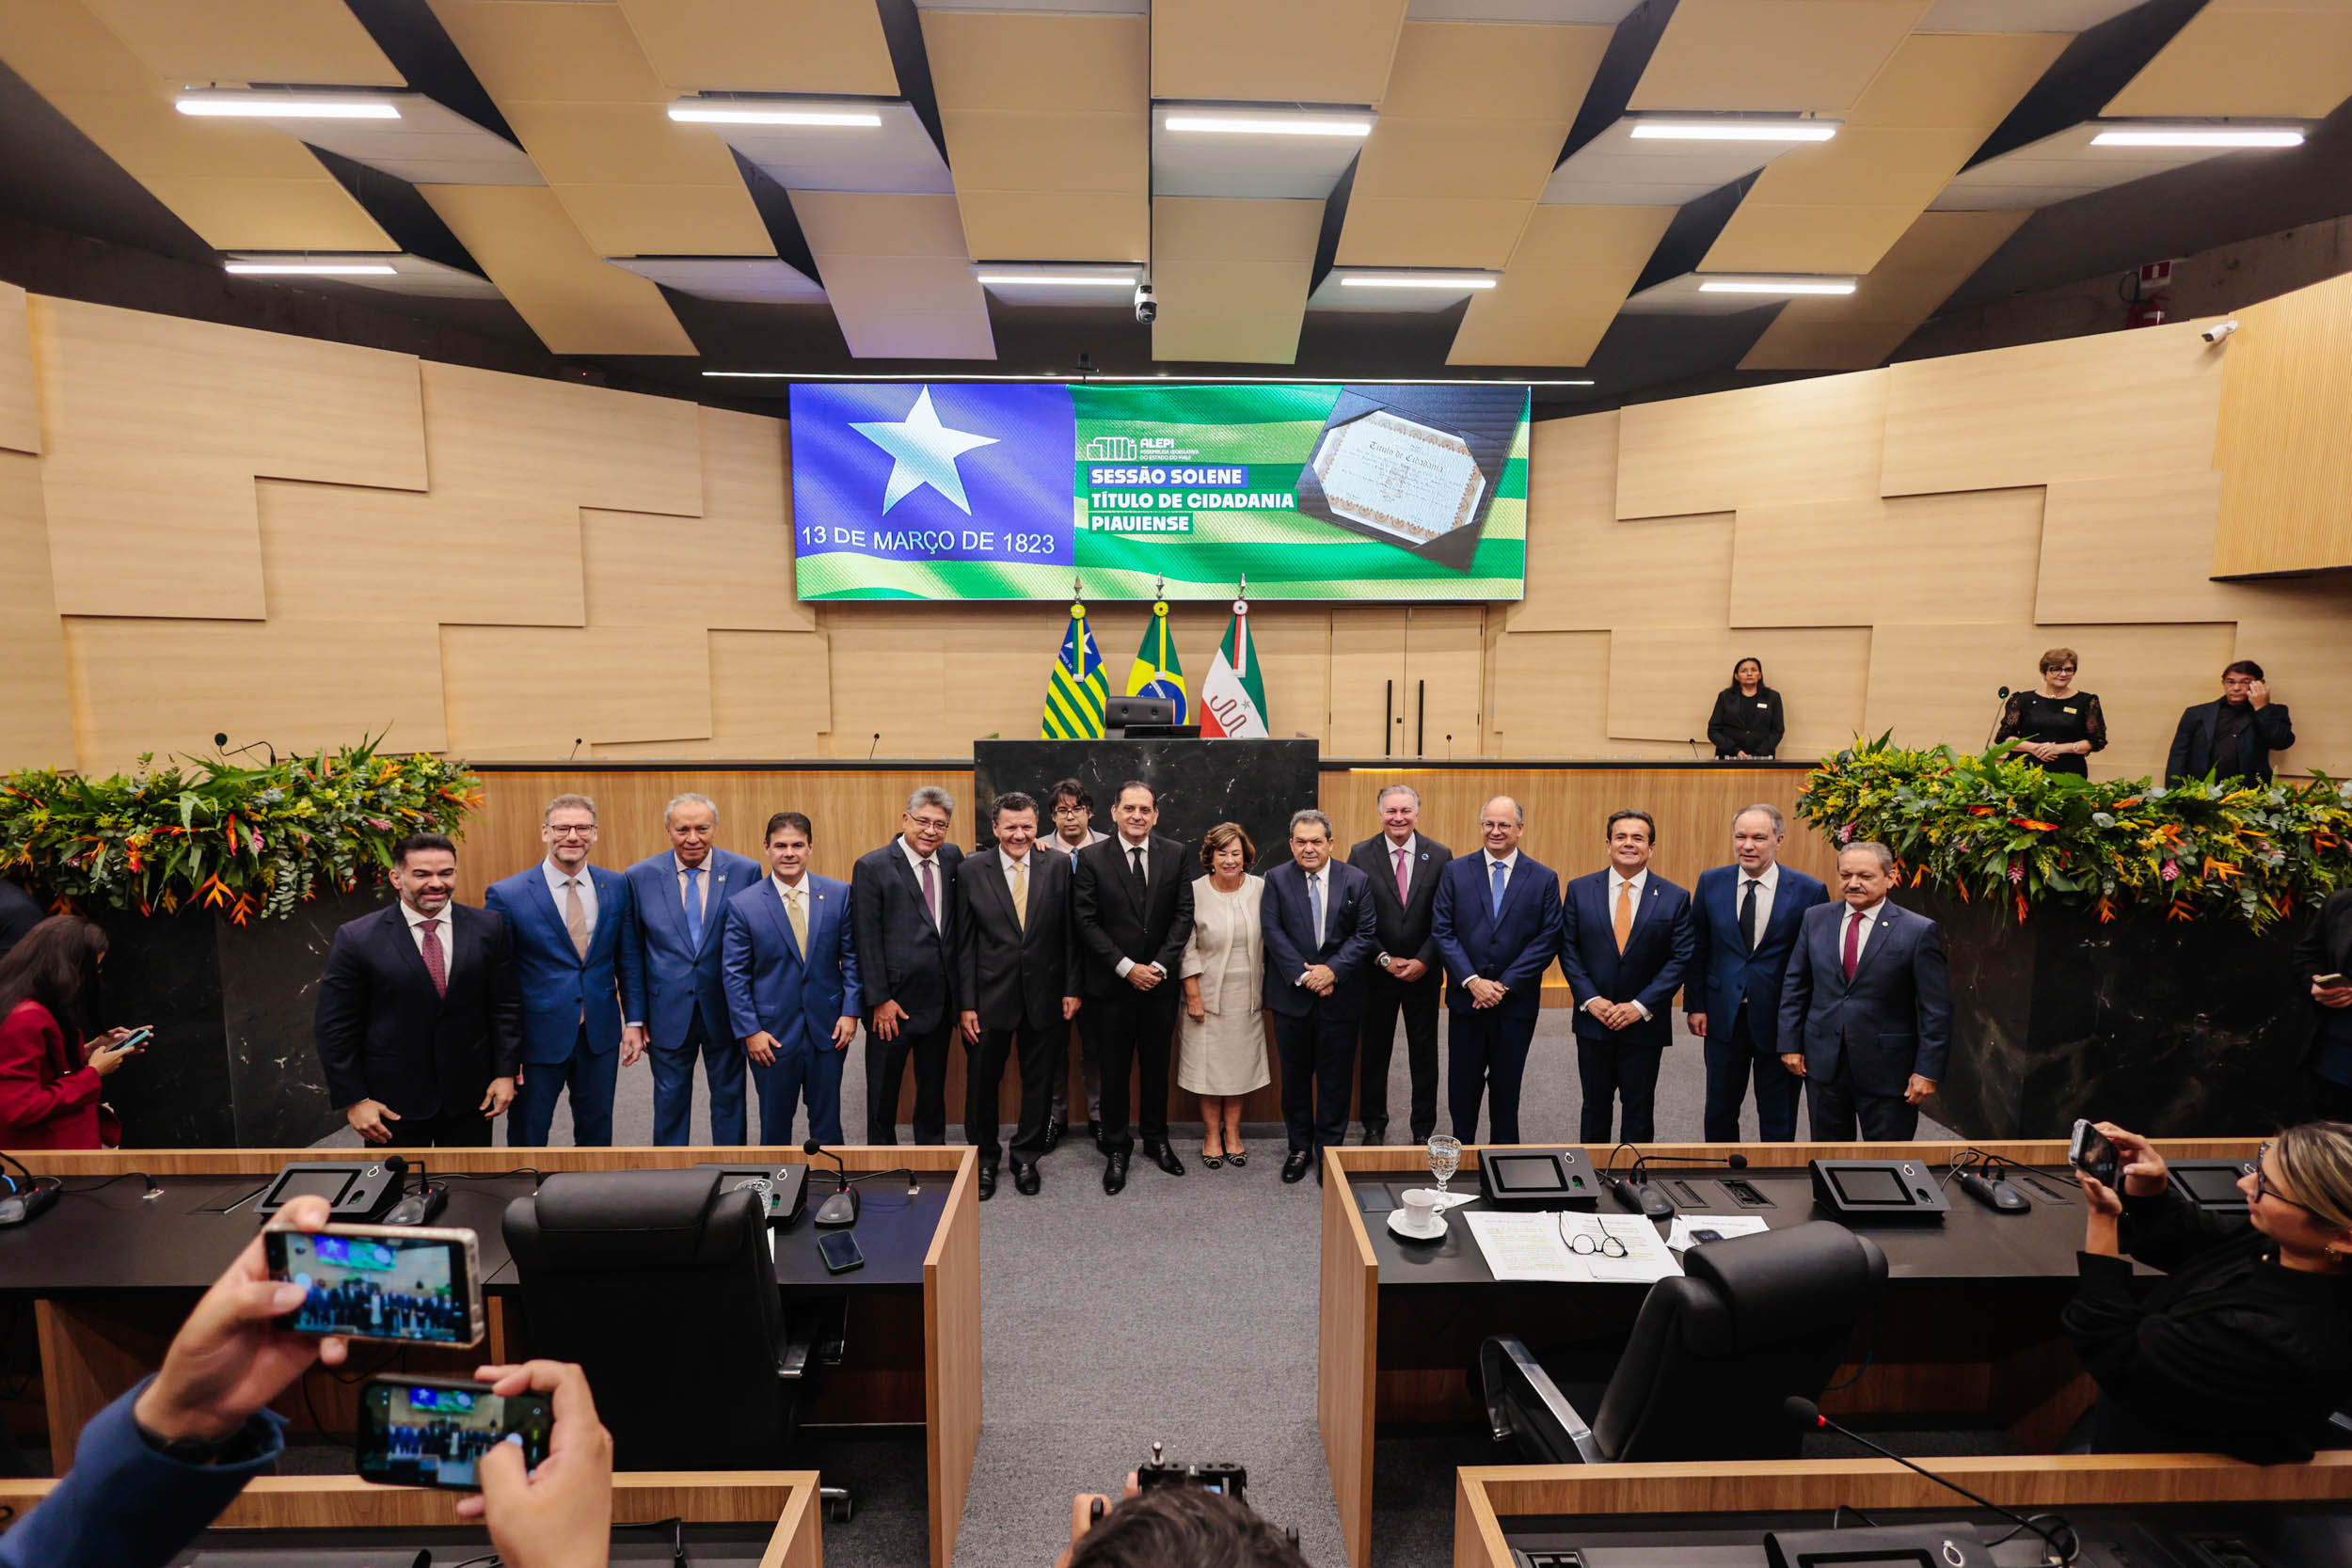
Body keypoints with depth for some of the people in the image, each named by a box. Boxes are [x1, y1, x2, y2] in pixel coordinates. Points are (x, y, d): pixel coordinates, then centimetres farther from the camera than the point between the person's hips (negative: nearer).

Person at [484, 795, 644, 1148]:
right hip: (538, 1039, -3)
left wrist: (634, 1020, 3)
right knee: (527, 1136, 14)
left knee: (597, 1132, 18)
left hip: (600, 1037, 3)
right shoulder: (506, 895, -10)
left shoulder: (617, 886, 0)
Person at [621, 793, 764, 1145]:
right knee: (670, 1102, 15)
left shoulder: (746, 872, -8)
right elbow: (632, 953, 2)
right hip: (668, 1013, 1)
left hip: (726, 1010, 0)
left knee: (729, 1097, 15)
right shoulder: (639, 877, -5)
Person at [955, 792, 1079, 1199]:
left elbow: (1069, 934, 1)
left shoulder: (1058, 866, -2)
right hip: (990, 995, -1)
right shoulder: (972, 870, -4)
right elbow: (964, 944, -3)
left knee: (1039, 1082, 13)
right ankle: (985, 1159, 32)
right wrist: (966, 1004, -5)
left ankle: (1026, 1158, 33)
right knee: (982, 1082, 11)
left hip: (1043, 995, 1)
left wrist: (1071, 989, -1)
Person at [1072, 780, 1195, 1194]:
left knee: (1157, 1067, 15)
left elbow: (1183, 915, -1)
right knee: (1114, 1071, 9)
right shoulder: (1092, 858, -6)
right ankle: (1115, 1148, 26)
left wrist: (1159, 965, -11)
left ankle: (1156, 1140, 33)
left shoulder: (1175, 854, 0)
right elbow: (1086, 922, -9)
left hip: (1159, 983, 2)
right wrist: (1127, 967, -14)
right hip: (1112, 985, -2)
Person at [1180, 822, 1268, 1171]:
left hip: (1246, 997, 2)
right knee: (1208, 1063, 5)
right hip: (1207, 995, -2)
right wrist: (1193, 995, -9)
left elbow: (1269, 942, 5)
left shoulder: (1260, 888, -2)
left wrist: (1268, 990, 6)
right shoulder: (1195, 892, -9)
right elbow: (1187, 948, -7)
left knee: (1240, 1062, 11)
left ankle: (1232, 1133, 26)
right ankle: (1211, 1135, 21)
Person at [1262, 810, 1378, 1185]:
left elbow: (1366, 934, -4)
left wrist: (1332, 970, -15)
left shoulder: (1357, 880, 0)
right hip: (1292, 996, 0)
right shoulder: (1276, 879, -1)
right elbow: (1273, 933, -7)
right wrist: (1304, 975, -15)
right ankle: (1300, 1147, 29)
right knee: (1295, 1075, 12)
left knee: (1336, 1078, 8)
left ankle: (1329, 1150, 24)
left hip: (1340, 996, 0)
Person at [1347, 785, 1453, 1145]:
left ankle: (1423, 1129, 24)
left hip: (1424, 972, 1)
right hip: (1376, 971, 0)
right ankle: (1374, 1125, 25)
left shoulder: (1440, 856, -2)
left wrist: (1423, 961, -12)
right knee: (1374, 1052, 10)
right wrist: (1385, 960, -11)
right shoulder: (1361, 855, -4)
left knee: (1424, 1054, 10)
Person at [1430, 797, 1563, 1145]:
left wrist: (1505, 985, -12)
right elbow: (1442, 931, -4)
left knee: (1507, 1084, 13)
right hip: (1465, 998, 0)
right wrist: (1472, 981, -13)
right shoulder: (1455, 872, 0)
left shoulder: (1544, 878, -1)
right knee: (1463, 1083, 9)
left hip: (1516, 1002, 0)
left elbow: (1548, 939, -5)